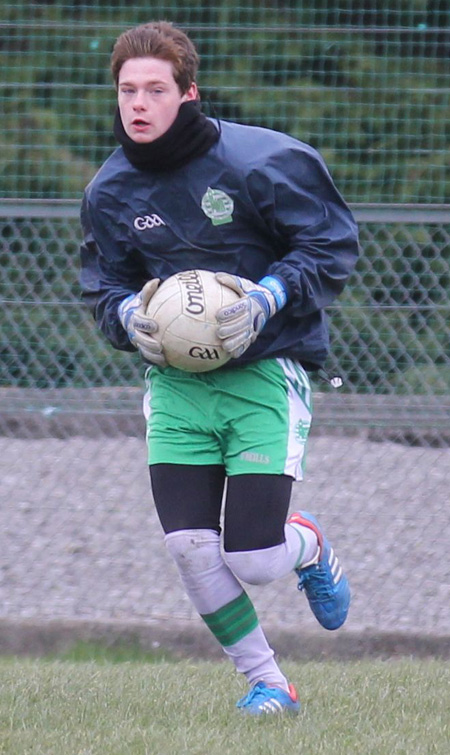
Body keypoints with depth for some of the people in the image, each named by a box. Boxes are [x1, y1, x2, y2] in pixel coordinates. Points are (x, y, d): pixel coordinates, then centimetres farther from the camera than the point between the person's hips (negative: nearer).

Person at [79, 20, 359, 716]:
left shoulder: (261, 161, -13)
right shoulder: (110, 191, 1)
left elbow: (333, 245, -6)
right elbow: (103, 285, 14)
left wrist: (267, 299, -19)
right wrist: (128, 314, -9)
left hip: (266, 373, -4)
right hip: (175, 383, 4)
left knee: (251, 560, -12)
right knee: (189, 548, -11)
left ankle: (308, 546, 27)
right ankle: (266, 683, 11)